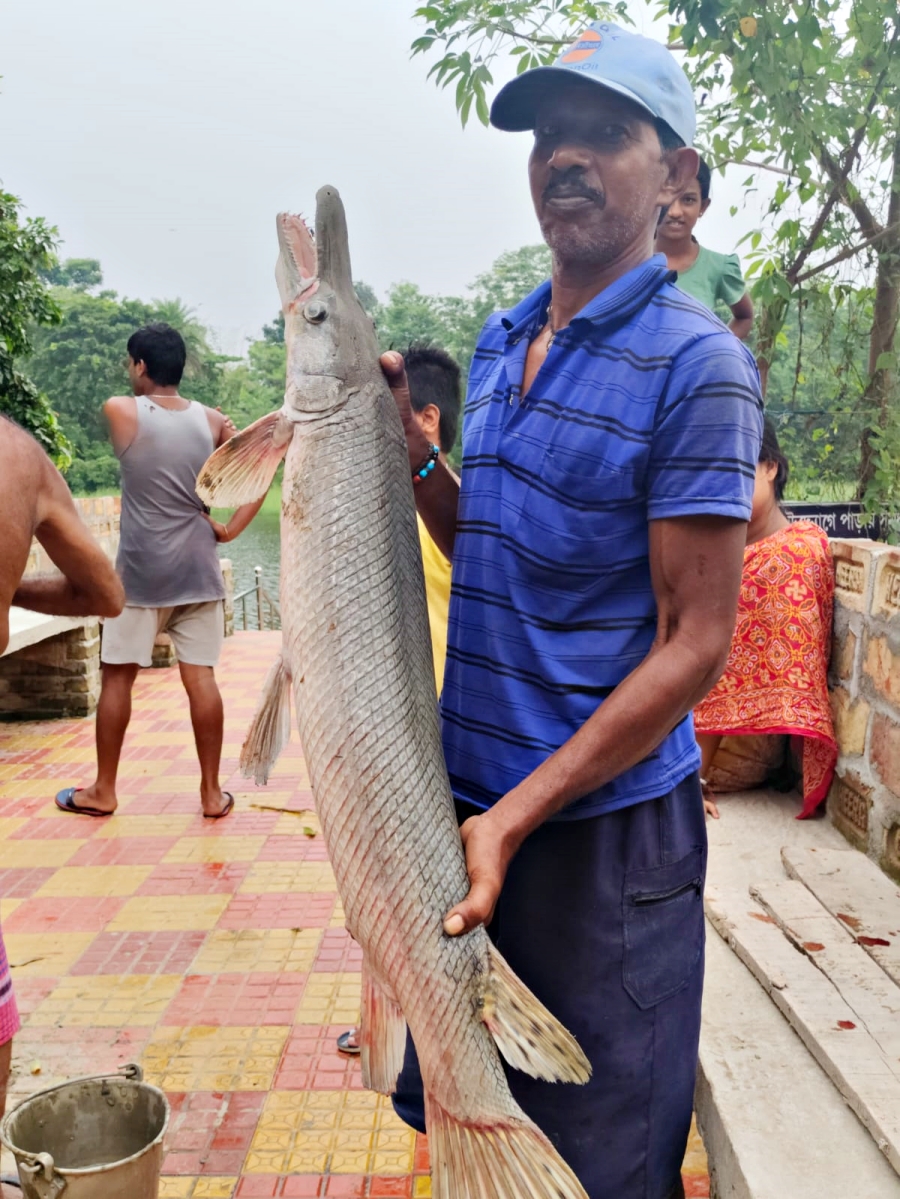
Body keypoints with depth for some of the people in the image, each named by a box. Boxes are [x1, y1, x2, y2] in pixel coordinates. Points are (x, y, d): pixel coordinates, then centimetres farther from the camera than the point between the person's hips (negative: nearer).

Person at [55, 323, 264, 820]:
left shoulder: (119, 410, -5)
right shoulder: (214, 421, 3)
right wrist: (230, 529, 1)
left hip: (140, 571, -2)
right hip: (198, 569, 3)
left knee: (117, 676, 9)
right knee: (201, 678, 4)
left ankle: (103, 791, 20)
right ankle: (212, 792, 10)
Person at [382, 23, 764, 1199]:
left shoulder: (693, 362, -13)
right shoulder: (500, 344, 9)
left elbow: (694, 642, -16)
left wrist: (518, 816, -20)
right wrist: (410, 448, 0)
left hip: (606, 824, -6)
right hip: (469, 796, 7)